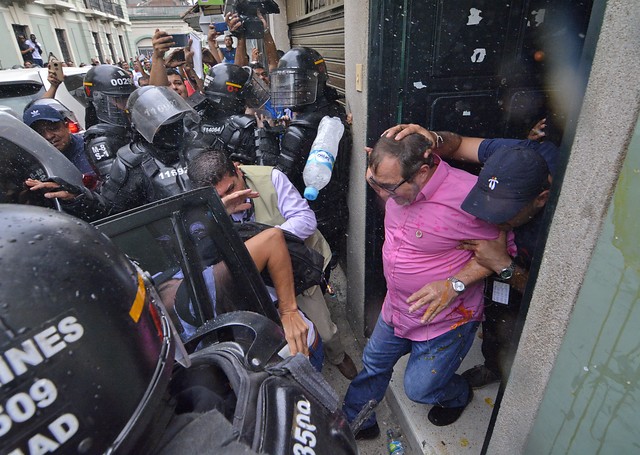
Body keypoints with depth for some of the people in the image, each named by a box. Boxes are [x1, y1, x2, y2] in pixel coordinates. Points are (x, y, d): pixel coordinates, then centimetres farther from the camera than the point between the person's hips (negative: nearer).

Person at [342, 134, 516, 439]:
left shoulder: (469, 196, -31)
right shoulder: (400, 186, -10)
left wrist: (454, 284, -29)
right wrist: (377, 183, -6)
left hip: (445, 318, -6)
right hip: (396, 308, 6)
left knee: (419, 389, 10)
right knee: (373, 364, 21)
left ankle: (458, 394, 47)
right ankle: (355, 424, 48)